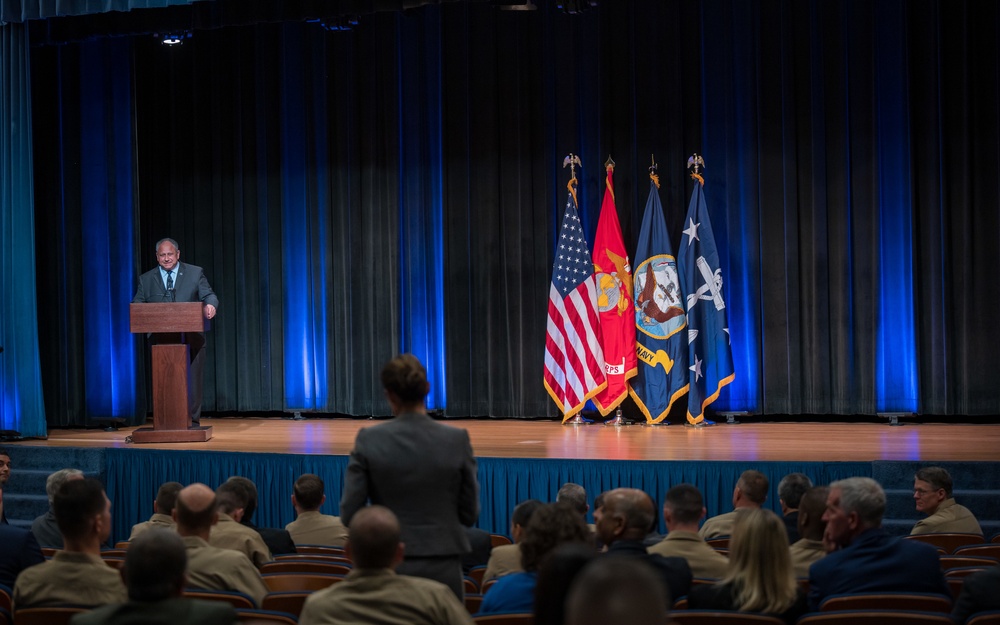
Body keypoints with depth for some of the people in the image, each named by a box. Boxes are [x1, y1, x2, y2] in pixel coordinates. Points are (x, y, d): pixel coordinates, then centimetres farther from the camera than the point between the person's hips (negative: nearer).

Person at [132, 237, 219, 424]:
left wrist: (210, 305, -23)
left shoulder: (195, 273, 7)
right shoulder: (146, 279, 11)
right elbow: (137, 305, 7)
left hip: (191, 337, -1)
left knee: (193, 379, 1)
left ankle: (194, 420, 8)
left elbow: (209, 295, 0)